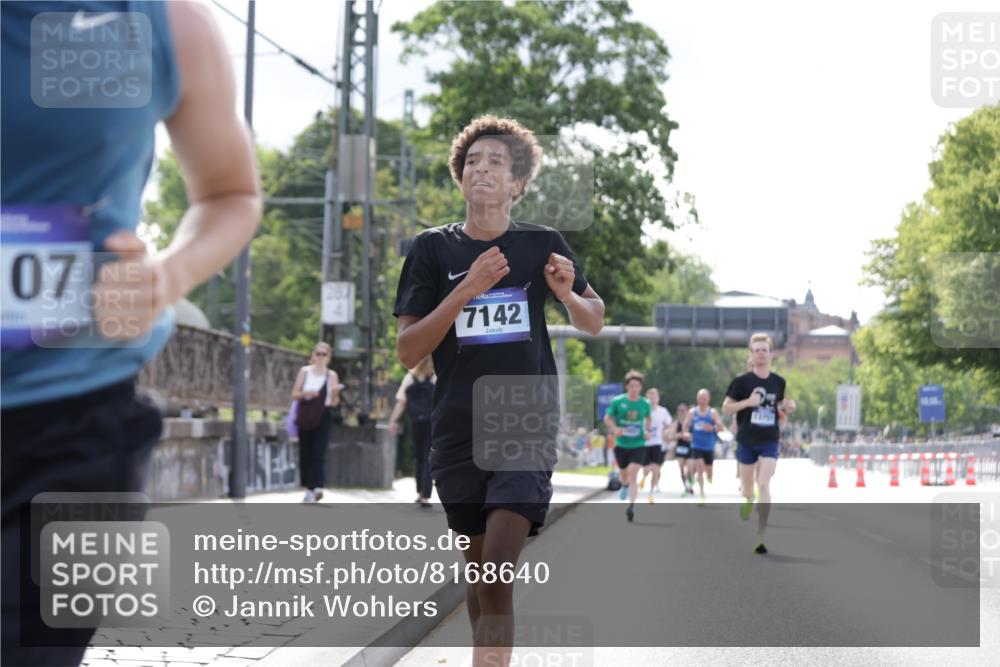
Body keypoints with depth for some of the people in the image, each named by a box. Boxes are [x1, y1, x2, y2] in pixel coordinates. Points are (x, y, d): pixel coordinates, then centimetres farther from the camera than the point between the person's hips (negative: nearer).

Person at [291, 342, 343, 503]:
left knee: (319, 453, -13)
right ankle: (309, 489, 16)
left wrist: (335, 393, -16)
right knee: (305, 453, 4)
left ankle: (316, 487, -20)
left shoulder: (331, 375, 4)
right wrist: (306, 393, -15)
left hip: (323, 417, -2)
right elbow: (294, 395, 4)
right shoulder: (305, 371, 6)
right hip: (306, 417, 2)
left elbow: (334, 403, 5)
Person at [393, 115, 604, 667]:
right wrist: (465, 291, -17)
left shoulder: (542, 244, 3)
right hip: (458, 431, 2)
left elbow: (594, 321, 15)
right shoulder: (433, 249, 2)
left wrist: (567, 294, -8)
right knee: (478, 567, 11)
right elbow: (407, 352, -5)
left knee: (498, 572, -16)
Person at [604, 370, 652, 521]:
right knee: (624, 473, 18)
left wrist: (647, 431, -2)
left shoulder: (645, 404, -4)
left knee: (633, 473, -17)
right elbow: (607, 418, 2)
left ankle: (631, 506, -18)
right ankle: (625, 486, 55)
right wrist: (615, 429, -17)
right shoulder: (617, 401, -9)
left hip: (638, 445, -1)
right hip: (621, 444, 1)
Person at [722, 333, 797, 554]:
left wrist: (788, 408, -5)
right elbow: (725, 409, -5)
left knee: (764, 485, -12)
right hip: (746, 441, -1)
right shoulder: (741, 381, -6)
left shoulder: (778, 382, 4)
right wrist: (747, 402, -20)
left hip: (769, 442, 1)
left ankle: (761, 537, -13)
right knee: (747, 488, 9)